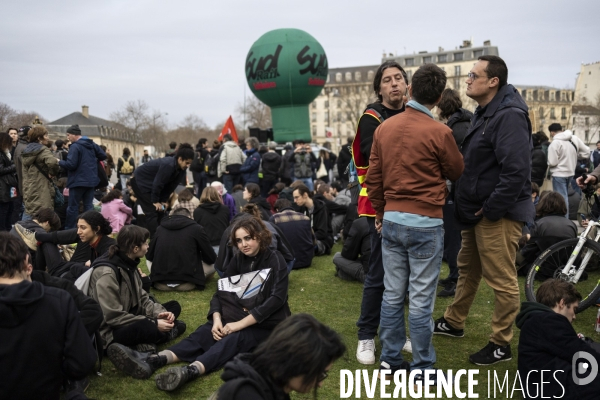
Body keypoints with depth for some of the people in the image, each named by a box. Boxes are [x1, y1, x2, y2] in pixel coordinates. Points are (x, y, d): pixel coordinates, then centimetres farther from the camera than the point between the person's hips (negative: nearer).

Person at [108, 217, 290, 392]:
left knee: (233, 339, -35)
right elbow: (221, 292, 3)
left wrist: (240, 324, -24)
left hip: (266, 323, -5)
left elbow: (276, 299, -19)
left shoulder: (275, 260, -9)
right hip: (238, 316, 5)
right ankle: (153, 361, -46)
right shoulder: (238, 259, 8)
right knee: (203, 333, -24)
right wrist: (217, 319, -17)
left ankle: (190, 371, -62)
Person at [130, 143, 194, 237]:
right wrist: (155, 201, -16)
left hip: (151, 185, 9)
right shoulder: (168, 165, -34)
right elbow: (157, 184, -27)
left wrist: (164, 200, -5)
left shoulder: (181, 169, -8)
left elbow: (171, 186, -1)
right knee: (152, 212, -13)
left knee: (160, 211, 6)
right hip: (140, 181, -9)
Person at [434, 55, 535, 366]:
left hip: (499, 214, -10)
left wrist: (491, 210, -21)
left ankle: (501, 345, 16)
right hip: (477, 211, 10)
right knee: (468, 270, 23)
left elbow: (516, 171, -27)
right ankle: (453, 323, 39)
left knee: (502, 281, 2)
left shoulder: (509, 116, -19)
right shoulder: (484, 113, 13)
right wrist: (469, 207, 12)